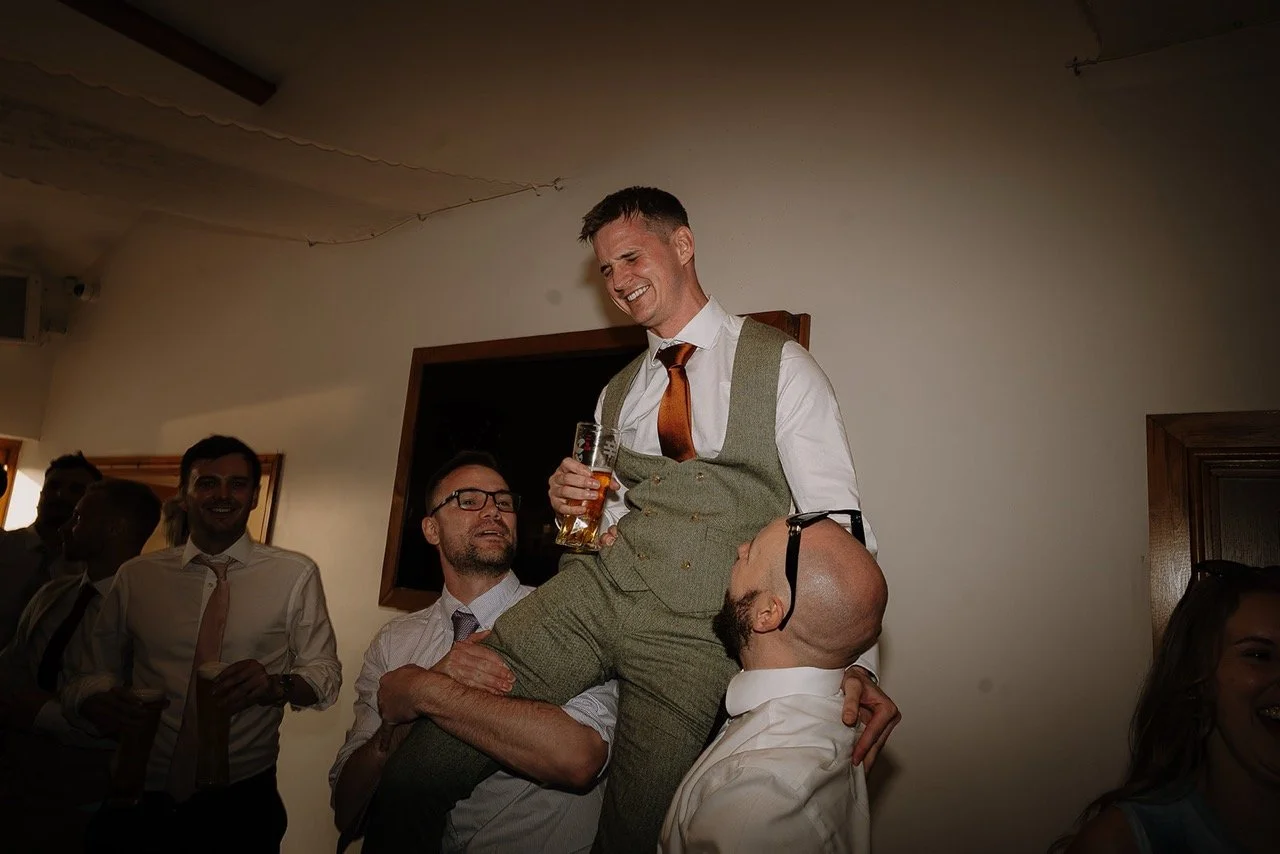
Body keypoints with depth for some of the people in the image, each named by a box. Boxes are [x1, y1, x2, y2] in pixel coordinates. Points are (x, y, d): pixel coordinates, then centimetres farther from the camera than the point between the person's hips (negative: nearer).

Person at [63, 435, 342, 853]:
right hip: (140, 799, 2)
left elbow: (325, 672, -3)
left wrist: (277, 684, -23)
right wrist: (98, 700, -15)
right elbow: (95, 671, 7)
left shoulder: (295, 574, -4)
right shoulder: (136, 575, 2)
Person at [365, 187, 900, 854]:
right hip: (594, 588, 4)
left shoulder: (779, 365, 1)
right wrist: (573, 504, 0)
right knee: (411, 776, -8)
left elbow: (834, 516, -6)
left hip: (694, 630, -3)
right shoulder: (616, 395, 18)